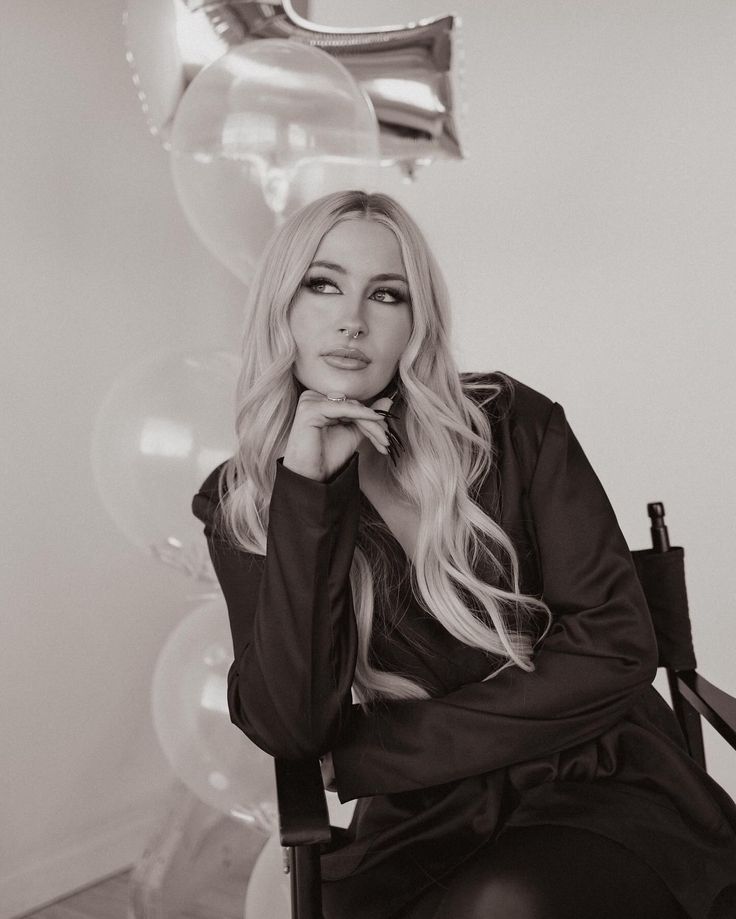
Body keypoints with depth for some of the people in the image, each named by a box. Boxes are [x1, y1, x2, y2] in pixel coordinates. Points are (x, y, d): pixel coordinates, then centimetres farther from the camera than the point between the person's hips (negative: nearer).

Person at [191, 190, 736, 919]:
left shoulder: (510, 424, -4)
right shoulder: (238, 505, 0)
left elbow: (616, 645, -7)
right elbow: (290, 729, -10)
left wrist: (369, 752, -8)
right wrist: (304, 490, -18)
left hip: (599, 787, 1)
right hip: (422, 829, 0)